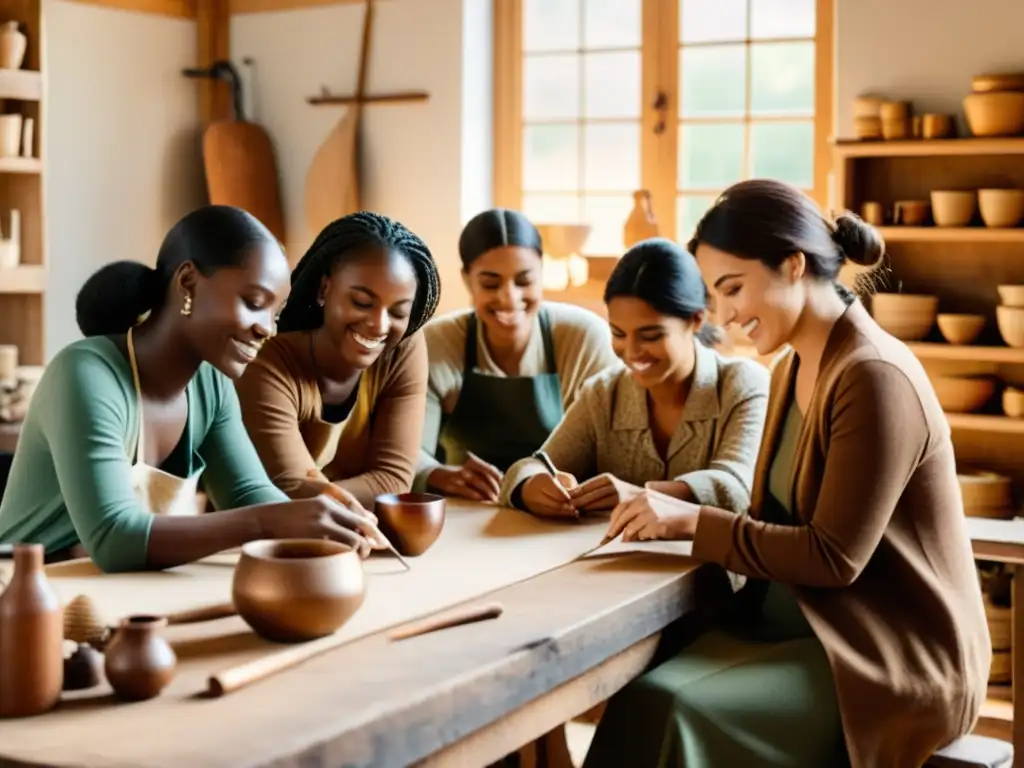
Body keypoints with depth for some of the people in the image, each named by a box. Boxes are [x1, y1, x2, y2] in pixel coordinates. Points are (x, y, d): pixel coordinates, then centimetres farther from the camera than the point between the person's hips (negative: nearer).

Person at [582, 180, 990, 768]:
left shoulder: (874, 377, -18)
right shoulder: (794, 367, 10)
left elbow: (835, 558, -20)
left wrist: (697, 521, -19)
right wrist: (676, 510, -4)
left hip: (897, 657, -8)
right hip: (808, 625, 8)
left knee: (667, 710, -26)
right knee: (643, 690, -16)